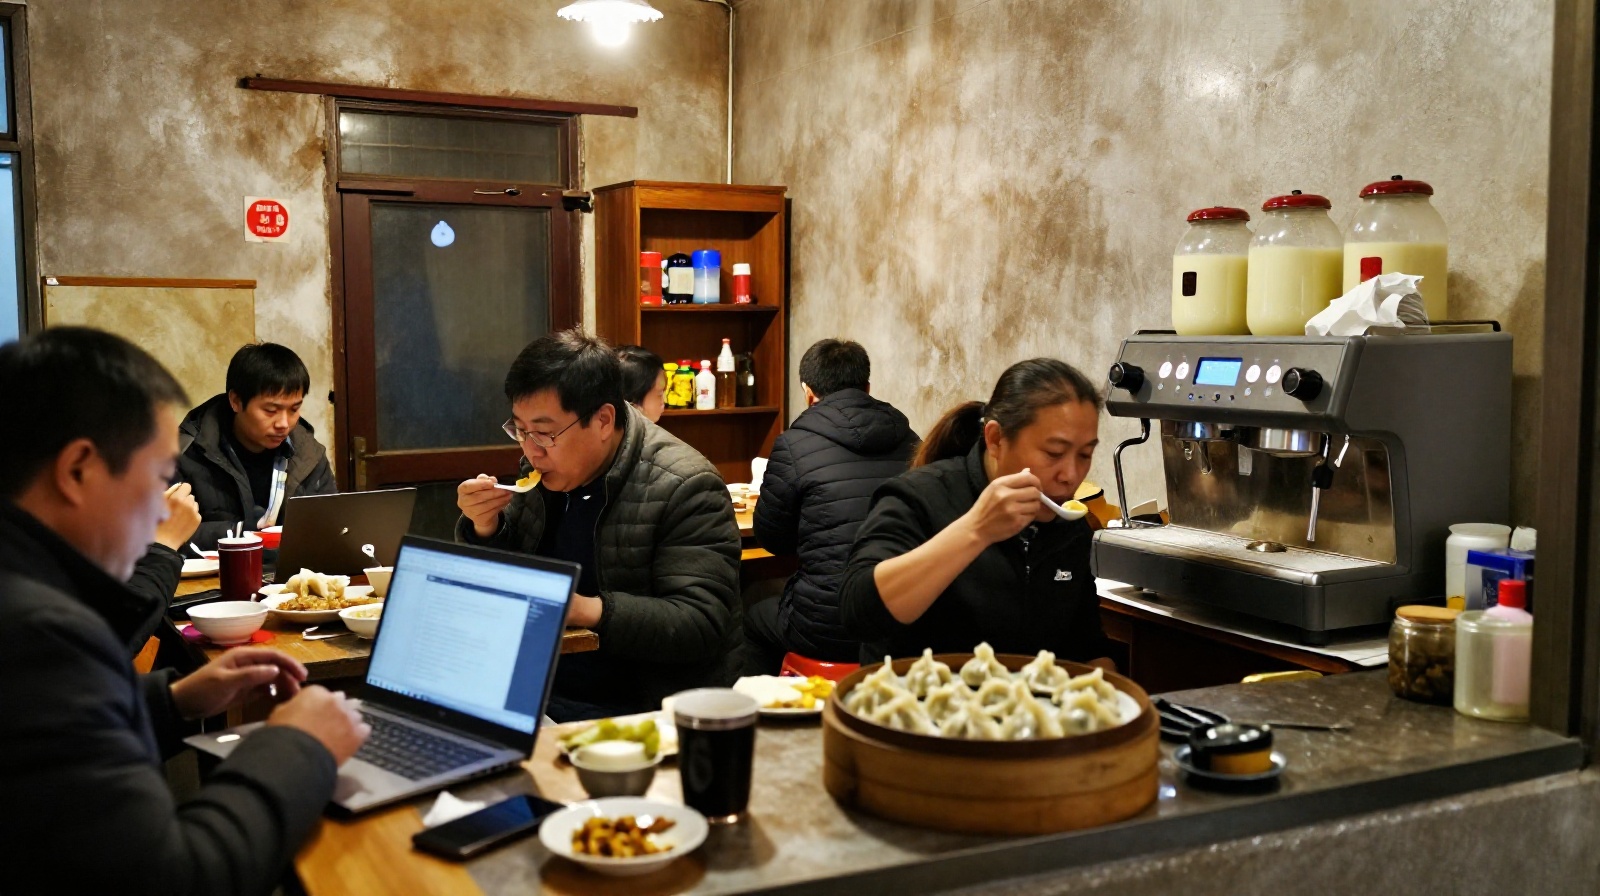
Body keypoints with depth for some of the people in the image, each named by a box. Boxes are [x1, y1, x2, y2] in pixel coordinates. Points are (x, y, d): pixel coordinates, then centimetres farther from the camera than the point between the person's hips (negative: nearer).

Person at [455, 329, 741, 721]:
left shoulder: (685, 487, -16)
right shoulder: (541, 470, 6)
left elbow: (702, 625, -21)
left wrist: (591, 610, -31)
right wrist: (484, 526, -5)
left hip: (643, 713, -7)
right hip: (540, 697, 7)